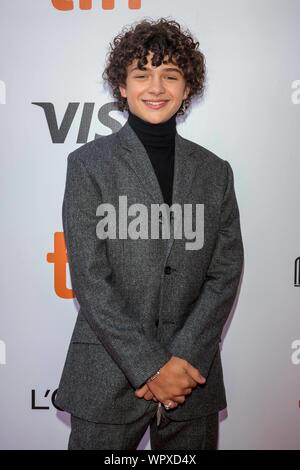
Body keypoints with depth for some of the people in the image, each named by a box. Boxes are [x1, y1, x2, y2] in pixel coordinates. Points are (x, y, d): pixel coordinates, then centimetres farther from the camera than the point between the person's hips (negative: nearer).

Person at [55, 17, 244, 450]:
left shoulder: (215, 171, 5)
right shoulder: (89, 164, -3)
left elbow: (225, 274, 1)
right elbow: (89, 279, -9)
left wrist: (184, 359, -10)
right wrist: (150, 366, -12)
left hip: (193, 374, 3)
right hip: (107, 379, -2)